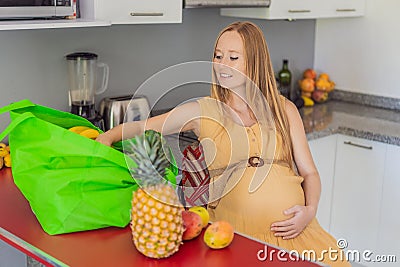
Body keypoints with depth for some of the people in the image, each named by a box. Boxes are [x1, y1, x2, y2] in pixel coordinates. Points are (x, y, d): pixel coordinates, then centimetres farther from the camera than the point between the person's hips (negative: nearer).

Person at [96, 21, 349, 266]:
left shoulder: (284, 110, 10)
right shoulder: (203, 112, 5)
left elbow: (309, 173, 12)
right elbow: (140, 127, 7)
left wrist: (310, 210, -5)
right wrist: (108, 137, -12)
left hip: (292, 230, 2)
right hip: (236, 235, -2)